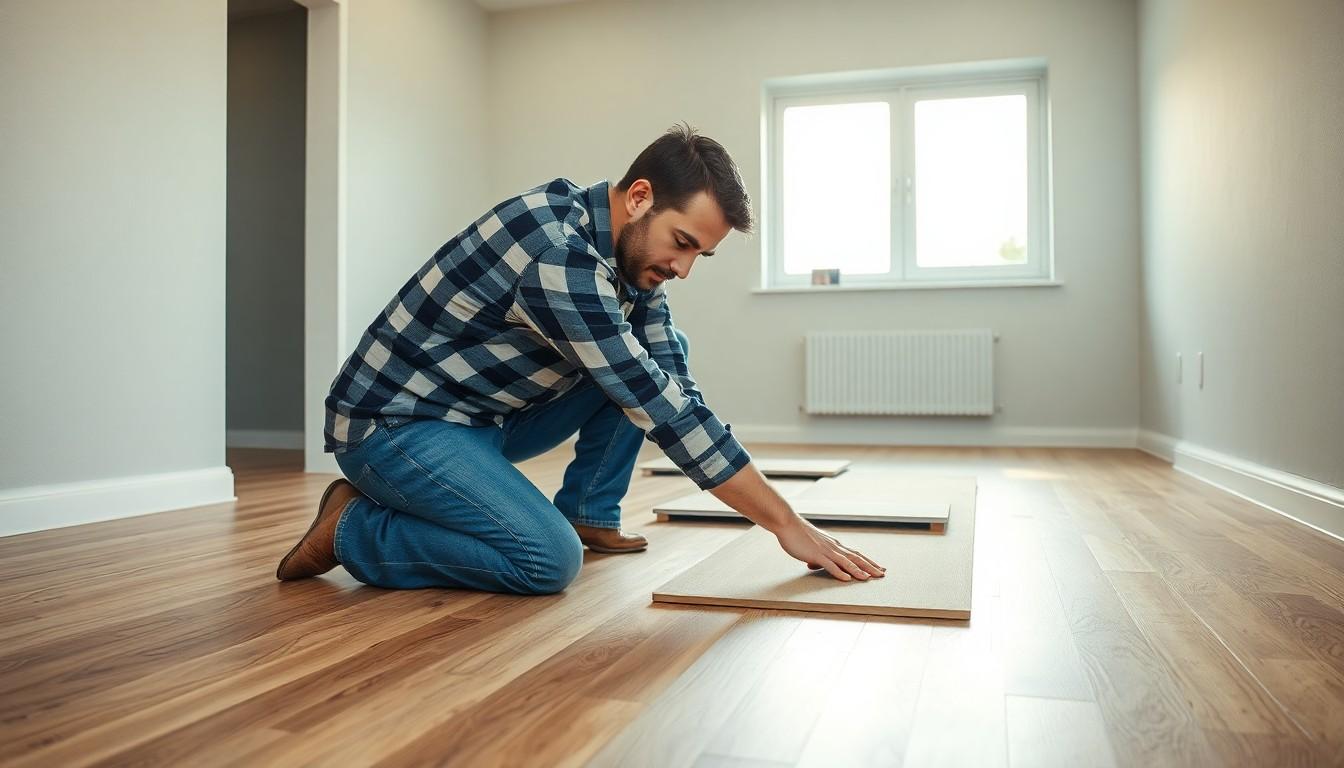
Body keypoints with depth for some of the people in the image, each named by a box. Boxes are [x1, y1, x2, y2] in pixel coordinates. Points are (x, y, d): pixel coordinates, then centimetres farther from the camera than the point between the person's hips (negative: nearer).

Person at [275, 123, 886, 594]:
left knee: (662, 352, 1)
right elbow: (659, 409, -31)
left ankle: (587, 514, 9)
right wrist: (788, 525, -25)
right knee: (550, 560, -29)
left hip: (488, 414, 9)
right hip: (394, 423, -8)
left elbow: (674, 390, -1)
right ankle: (352, 526, -7)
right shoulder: (558, 252, -30)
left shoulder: (632, 251, -1)